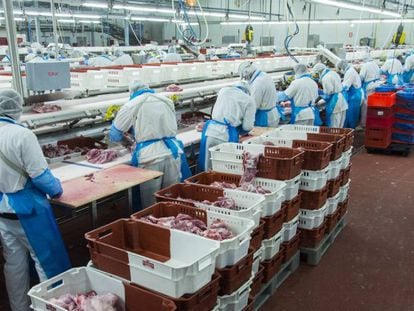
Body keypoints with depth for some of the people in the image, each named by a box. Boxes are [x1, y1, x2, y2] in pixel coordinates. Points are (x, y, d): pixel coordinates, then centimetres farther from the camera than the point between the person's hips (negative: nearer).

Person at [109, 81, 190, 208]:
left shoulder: (132, 105, 3)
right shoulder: (167, 101, 15)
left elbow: (114, 135, 12)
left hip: (150, 156, -4)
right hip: (172, 151, 4)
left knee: (151, 204, 4)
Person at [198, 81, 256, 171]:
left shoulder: (223, 90, 14)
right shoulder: (249, 100, 4)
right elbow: (247, 126, 0)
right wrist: (239, 131, 21)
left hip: (210, 131, 4)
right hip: (227, 135, -3)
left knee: (208, 168, 11)